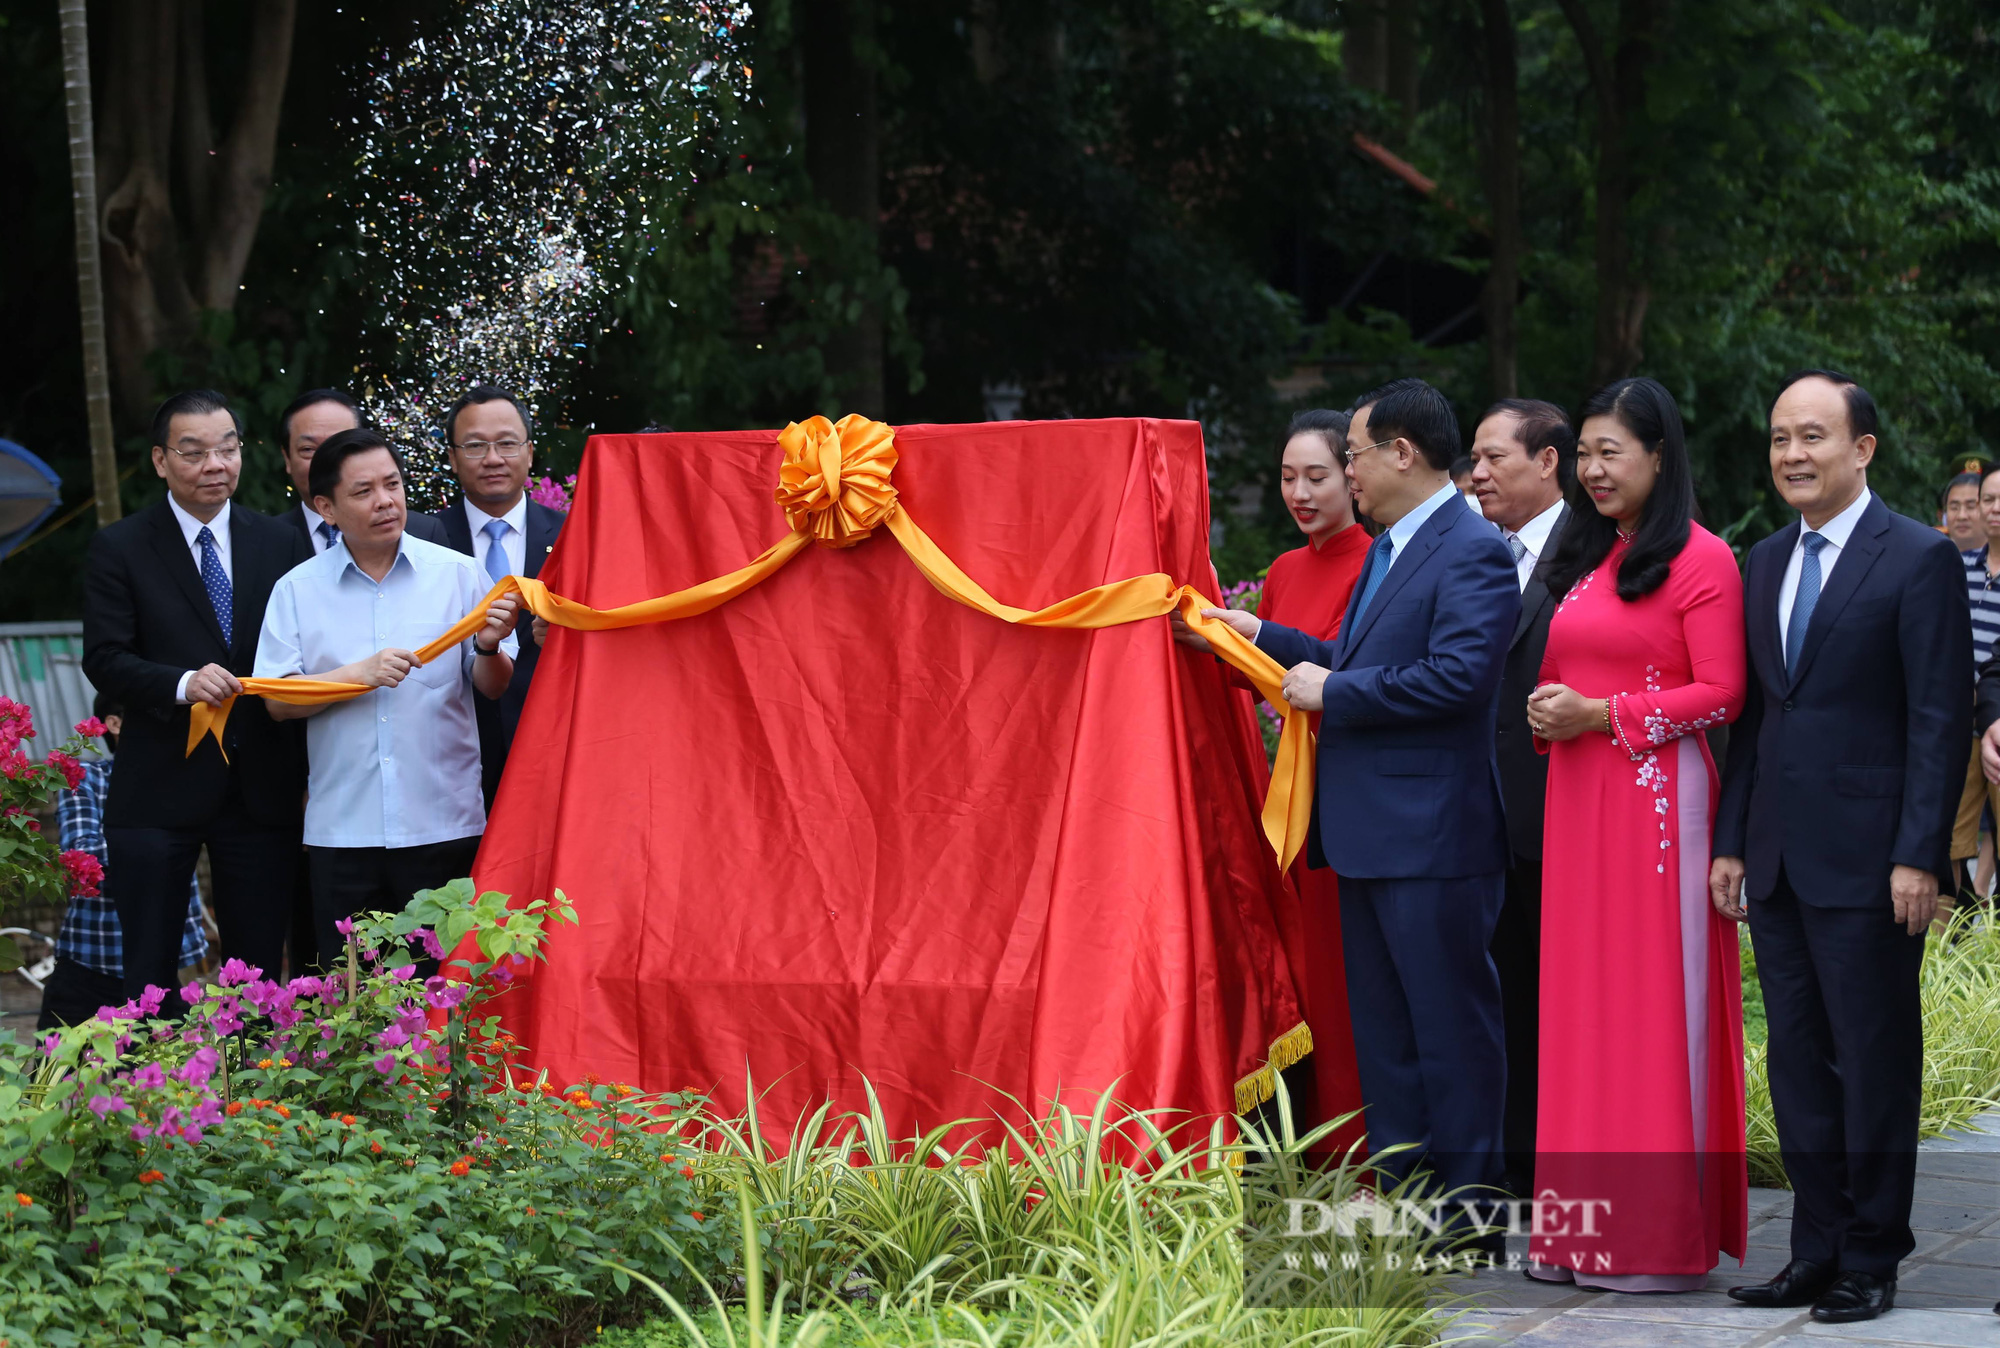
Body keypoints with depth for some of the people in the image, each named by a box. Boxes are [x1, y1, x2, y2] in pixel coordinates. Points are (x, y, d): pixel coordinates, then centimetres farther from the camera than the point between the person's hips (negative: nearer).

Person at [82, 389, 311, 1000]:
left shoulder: (283, 544, 8)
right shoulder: (119, 548, 1)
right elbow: (104, 660, -6)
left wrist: (313, 770, -2)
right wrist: (182, 684, -24)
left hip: (263, 789, 2)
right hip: (159, 790, -2)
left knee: (259, 969, 6)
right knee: (149, 975, 1)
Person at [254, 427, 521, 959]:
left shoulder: (456, 573, 4)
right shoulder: (297, 590, 5)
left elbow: (494, 688, 4)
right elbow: (279, 701, -2)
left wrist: (489, 648, -17)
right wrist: (360, 674, -14)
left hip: (445, 828, 0)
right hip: (342, 831, 1)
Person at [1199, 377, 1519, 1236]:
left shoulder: (1472, 553, -14)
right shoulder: (1390, 551, 18)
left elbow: (1457, 676, -24)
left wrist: (1332, 694, -17)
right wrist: (1262, 639, 19)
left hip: (1430, 839, -10)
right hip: (1369, 838, 10)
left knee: (1450, 1031, -3)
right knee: (1382, 1033, 13)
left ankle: (1468, 1221, 2)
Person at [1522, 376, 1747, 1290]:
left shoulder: (1700, 560, -6)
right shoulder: (1583, 558, 17)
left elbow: (1721, 694, -11)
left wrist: (1603, 715, -15)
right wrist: (1545, 711, 4)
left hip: (1659, 796, -7)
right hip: (1576, 797, 7)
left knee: (1655, 1002, -4)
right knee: (1579, 1000, 5)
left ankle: (1663, 1237, 1)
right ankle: (1585, 1226, 10)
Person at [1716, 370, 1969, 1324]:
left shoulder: (1919, 560, -6)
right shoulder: (1766, 564, 14)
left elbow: (1940, 719, -10)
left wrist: (1919, 857, -15)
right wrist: (1730, 841, 11)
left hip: (1866, 859, -7)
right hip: (1777, 859, 7)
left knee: (1875, 1062, 0)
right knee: (1798, 1062, 9)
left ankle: (1872, 1261, 7)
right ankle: (1818, 1252, 16)